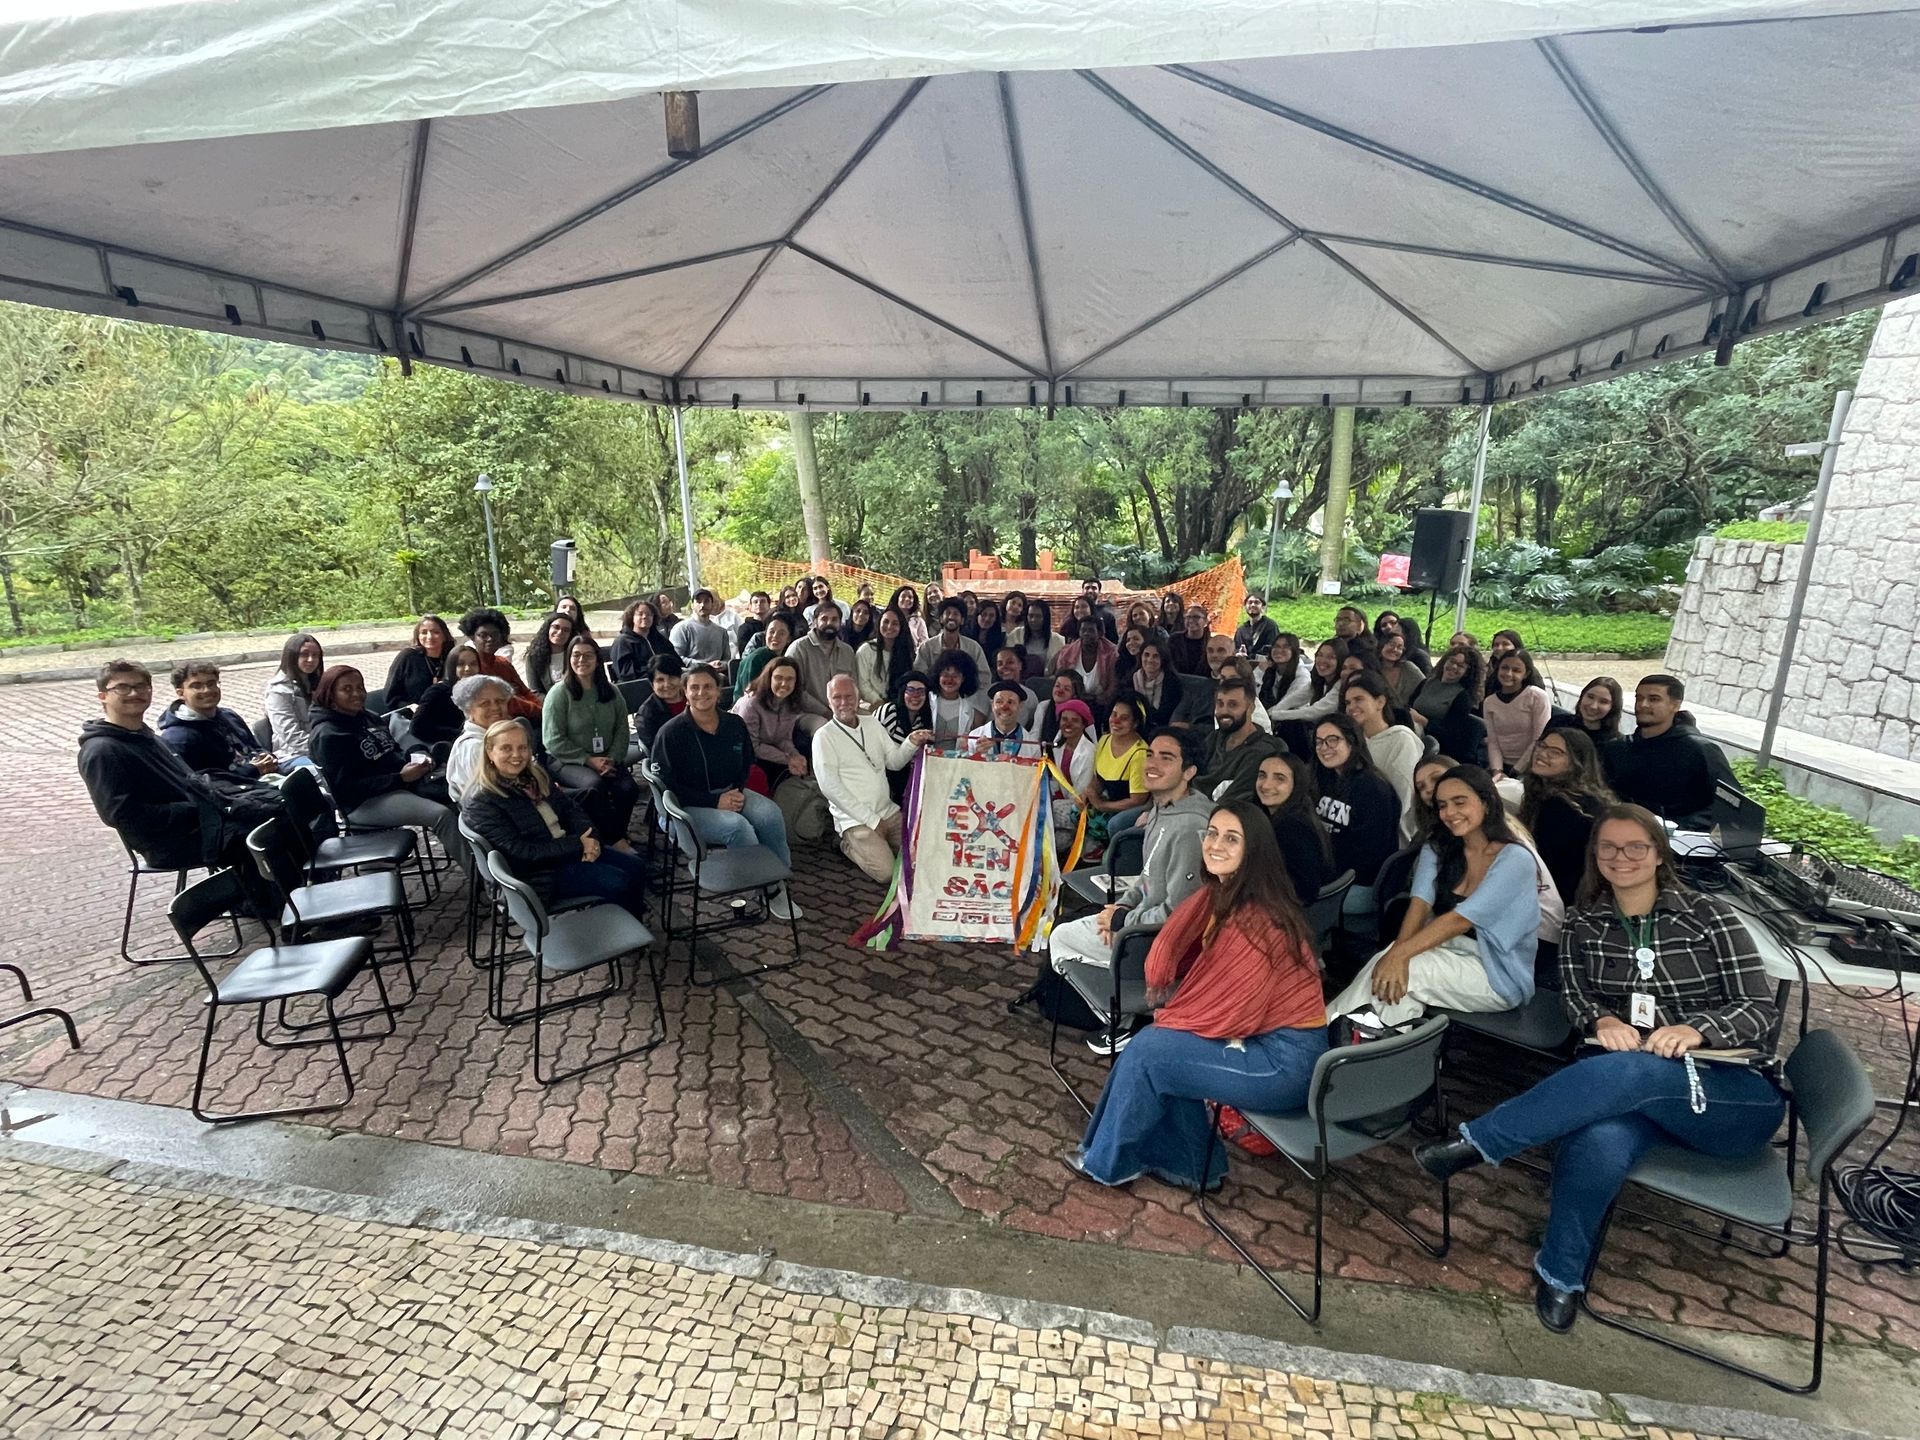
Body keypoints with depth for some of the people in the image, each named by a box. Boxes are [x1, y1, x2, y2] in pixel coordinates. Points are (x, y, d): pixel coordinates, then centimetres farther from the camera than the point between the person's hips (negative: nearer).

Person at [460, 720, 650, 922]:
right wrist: (578, 844, -23)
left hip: (569, 849, 8)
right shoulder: (481, 801, -18)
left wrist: (588, 837, -13)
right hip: (538, 871, -8)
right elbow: (519, 852, -22)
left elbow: (569, 806, 9)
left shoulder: (534, 775, 6)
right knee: (618, 883, -19)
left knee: (636, 866, -3)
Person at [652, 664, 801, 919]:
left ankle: (779, 883, -11)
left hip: (729, 794, 5)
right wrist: (715, 802, -19)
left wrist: (738, 791, -3)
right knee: (738, 826, -32)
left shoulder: (735, 724, 4)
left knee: (771, 814, -24)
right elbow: (667, 785, -12)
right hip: (690, 805, -5)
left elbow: (747, 764, 18)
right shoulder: (670, 733, -11)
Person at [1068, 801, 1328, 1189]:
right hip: (1259, 1038, 9)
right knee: (1156, 1039, 5)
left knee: (1146, 1053, -9)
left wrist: (1168, 1018, -4)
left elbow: (1233, 1010, -20)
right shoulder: (1220, 896, 3)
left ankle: (1108, 1161, 15)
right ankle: (1191, 1164, 19)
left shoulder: (1259, 919, -24)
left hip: (1285, 1060, -9)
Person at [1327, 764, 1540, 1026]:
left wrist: (1400, 953, -33)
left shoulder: (1515, 859, -13)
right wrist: (1397, 952, -30)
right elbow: (1420, 904, -11)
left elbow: (1461, 919, -24)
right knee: (1390, 967, -30)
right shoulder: (1437, 848, 4)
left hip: (1499, 975, -4)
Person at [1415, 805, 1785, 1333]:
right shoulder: (1586, 924, 9)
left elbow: (1762, 1008, -3)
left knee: (1628, 1072, -39)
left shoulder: (1708, 915, -1)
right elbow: (1572, 994, 6)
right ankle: (1561, 1272, -14)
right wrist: (1601, 1021, -18)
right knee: (1601, 1140, -37)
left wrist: (1696, 1029, -24)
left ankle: (1475, 1144, -30)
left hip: (1737, 1094, -2)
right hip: (1644, 1092, 2)